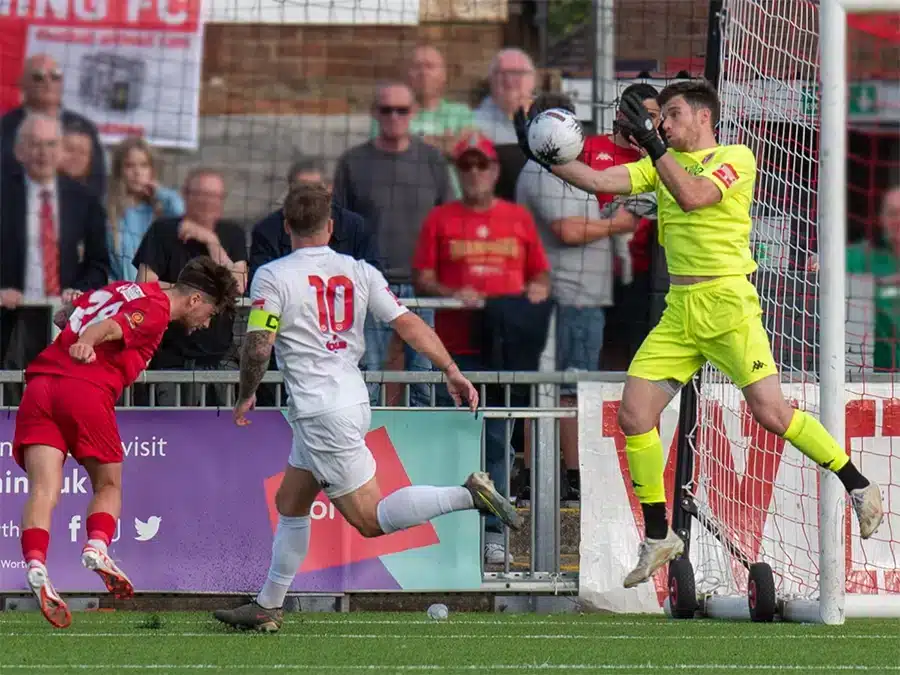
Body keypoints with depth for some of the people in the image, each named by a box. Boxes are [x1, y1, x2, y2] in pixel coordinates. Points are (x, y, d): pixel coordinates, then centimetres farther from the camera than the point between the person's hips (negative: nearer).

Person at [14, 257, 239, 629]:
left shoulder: (121, 290, 28)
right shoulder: (156, 309, 4)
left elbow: (63, 315, 39)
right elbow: (109, 327, -16)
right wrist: (86, 343, -33)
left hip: (38, 385, 6)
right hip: (85, 389, -6)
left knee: (44, 490, -9)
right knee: (109, 486, 13)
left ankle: (35, 565, -29)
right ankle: (97, 546, -12)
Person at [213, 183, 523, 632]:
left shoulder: (272, 276, -10)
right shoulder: (358, 272, 5)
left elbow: (257, 347, -13)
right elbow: (407, 323, -1)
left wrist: (246, 396, 4)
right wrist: (451, 370, 1)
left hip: (320, 412, -8)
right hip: (353, 400, 8)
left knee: (371, 520, -8)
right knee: (289, 503, 19)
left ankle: (468, 495, -22)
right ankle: (268, 607, 23)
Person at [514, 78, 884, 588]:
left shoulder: (736, 158, -5)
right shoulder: (664, 163, 15)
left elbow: (692, 196, -22)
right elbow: (599, 181, 6)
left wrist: (652, 143, -25)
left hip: (728, 304, -6)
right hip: (679, 312, 6)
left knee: (772, 412, -13)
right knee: (634, 415, -3)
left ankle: (859, 486, 6)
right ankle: (658, 537, 8)